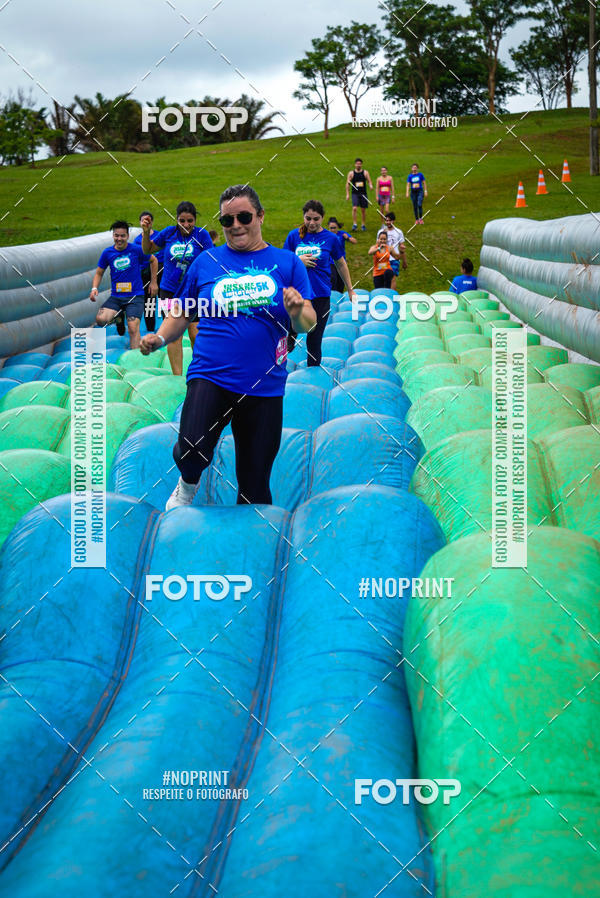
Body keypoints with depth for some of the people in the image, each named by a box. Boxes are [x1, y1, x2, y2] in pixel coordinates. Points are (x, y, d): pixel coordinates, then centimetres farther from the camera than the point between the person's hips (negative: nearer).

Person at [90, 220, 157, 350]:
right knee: (100, 319, -21)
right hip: (115, 296, 3)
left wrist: (153, 282, 10)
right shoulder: (107, 253, 3)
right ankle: (117, 316, 9)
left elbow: (153, 260, 12)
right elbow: (99, 273, 13)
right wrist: (94, 288, -4)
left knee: (133, 329, -17)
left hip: (135, 296, -3)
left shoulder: (136, 250, -4)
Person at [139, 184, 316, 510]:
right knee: (192, 452, -26)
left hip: (264, 386, 1)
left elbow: (308, 324, 3)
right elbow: (182, 313, 18)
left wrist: (297, 312, -20)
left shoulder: (287, 263, 6)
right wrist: (159, 338, -1)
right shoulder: (205, 262, 8)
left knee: (255, 488, 4)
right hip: (210, 376, -1)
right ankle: (188, 483, 9)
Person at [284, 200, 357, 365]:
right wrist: (298, 261, -11)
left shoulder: (330, 238, 2)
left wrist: (350, 291, 19)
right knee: (290, 333, -8)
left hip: (320, 295, 0)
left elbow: (341, 265, 14)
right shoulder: (294, 235, 3)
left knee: (314, 340, 4)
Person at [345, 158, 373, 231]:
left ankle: (364, 225, 19)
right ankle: (354, 224, -15)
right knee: (354, 208, -18)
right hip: (355, 194, -1)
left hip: (363, 194, 2)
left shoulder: (365, 172, 4)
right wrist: (347, 194, -3)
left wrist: (371, 185, -23)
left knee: (363, 210, 7)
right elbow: (347, 184, 4)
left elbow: (369, 181, 1)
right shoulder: (351, 173, 2)